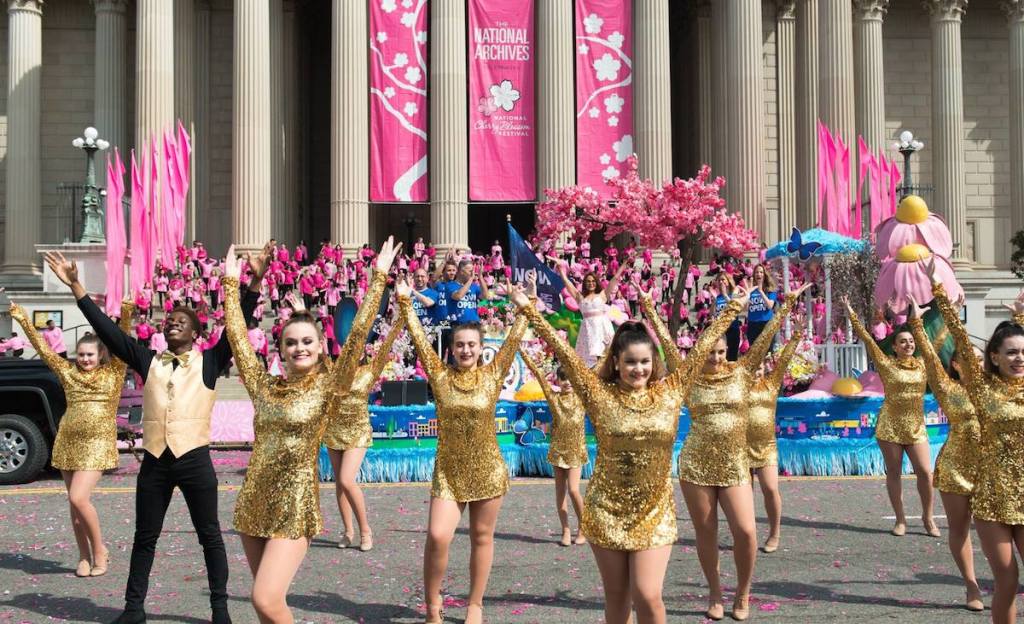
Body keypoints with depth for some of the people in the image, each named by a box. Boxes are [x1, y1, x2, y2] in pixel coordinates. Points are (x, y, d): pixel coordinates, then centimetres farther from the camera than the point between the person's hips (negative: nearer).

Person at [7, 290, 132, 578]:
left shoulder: (113, 372, 1)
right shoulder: (67, 372, 10)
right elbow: (42, 347, 10)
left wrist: (126, 313, -26)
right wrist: (22, 319, 6)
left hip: (98, 442, -5)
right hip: (67, 441, 5)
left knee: (78, 498, -17)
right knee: (75, 503, 6)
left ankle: (99, 551, 1)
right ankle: (84, 557, 17)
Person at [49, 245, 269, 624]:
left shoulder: (209, 362, 2)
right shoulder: (148, 361, 9)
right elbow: (106, 329, 7)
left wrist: (255, 283, -19)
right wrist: (75, 285, 3)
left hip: (195, 459, -3)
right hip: (155, 460, 3)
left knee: (210, 536, 6)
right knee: (145, 537, 11)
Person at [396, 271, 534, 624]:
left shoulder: (493, 375, -2)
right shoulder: (440, 375, -2)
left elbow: (514, 338, -5)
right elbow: (418, 337, -5)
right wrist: (405, 302, -12)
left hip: (487, 470, 0)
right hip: (448, 471, 0)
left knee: (482, 537, 9)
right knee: (437, 536, -12)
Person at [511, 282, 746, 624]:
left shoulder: (670, 392, 0)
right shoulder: (600, 394, -4)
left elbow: (702, 348, 4)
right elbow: (562, 350, -6)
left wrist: (732, 308, 8)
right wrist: (528, 310, -8)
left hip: (654, 513, 0)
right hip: (606, 511, 0)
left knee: (648, 596, -10)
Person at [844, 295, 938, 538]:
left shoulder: (923, 365, 6)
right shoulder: (886, 365, -1)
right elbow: (866, 338, -4)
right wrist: (851, 313, -7)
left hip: (916, 427, 2)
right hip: (889, 426, -2)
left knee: (925, 472, -4)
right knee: (894, 472, 4)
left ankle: (928, 517, 12)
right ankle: (900, 519, 13)